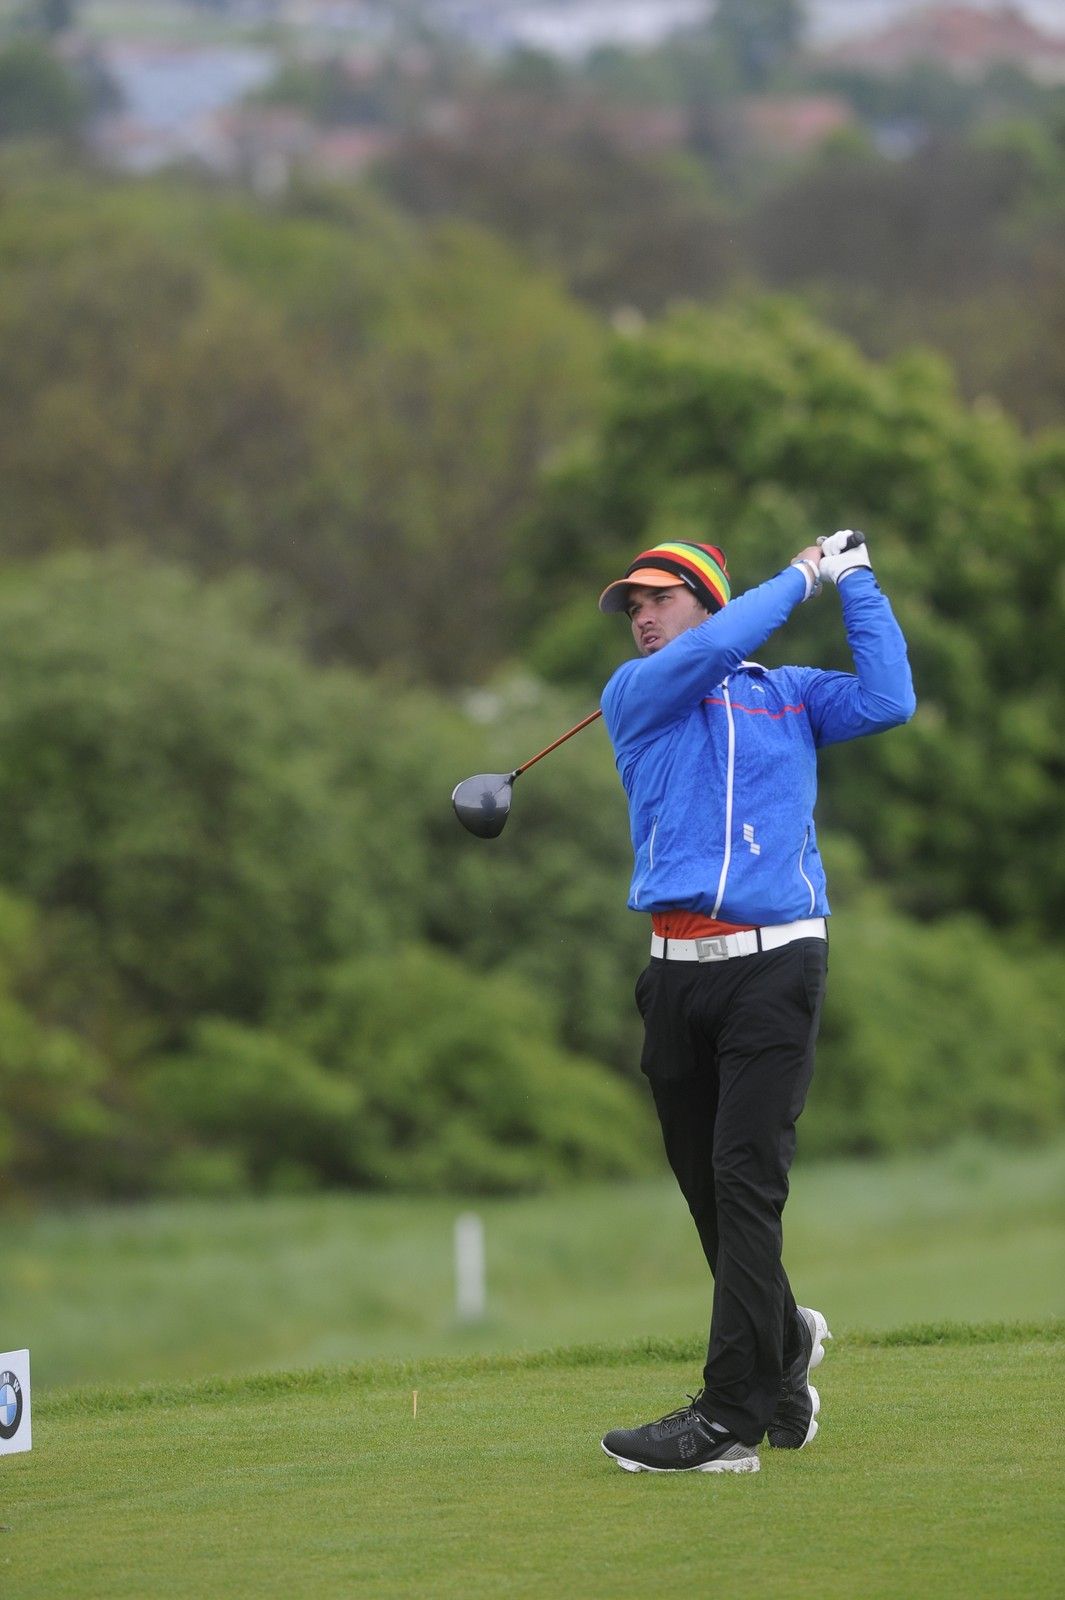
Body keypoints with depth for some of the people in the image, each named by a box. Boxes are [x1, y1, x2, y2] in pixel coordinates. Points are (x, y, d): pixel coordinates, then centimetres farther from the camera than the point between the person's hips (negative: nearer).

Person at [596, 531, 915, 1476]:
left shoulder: (789, 695, 15)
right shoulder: (635, 695, 13)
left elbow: (887, 701, 0)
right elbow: (705, 655, -5)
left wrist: (856, 584, 7)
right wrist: (797, 582, 5)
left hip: (775, 963, -3)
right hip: (679, 970, 3)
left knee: (746, 1180, -13)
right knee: (707, 1186, 7)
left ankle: (731, 1418, -17)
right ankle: (784, 1343, 31)